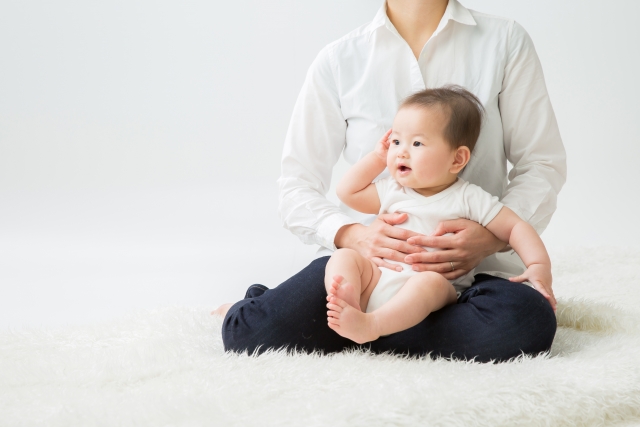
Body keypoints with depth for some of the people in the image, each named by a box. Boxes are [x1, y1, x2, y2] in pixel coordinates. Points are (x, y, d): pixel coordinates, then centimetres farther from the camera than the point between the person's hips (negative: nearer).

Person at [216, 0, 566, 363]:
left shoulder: (505, 42, 4)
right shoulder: (339, 60, 4)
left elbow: (543, 164, 1)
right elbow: (297, 186, 2)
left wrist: (494, 236, -19)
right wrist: (351, 235, -19)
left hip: (469, 265, 1)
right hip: (367, 255, -1)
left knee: (524, 321, -35)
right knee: (252, 332, -28)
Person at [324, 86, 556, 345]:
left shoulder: (469, 198, 4)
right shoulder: (392, 191, 19)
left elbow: (516, 228, 1)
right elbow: (347, 192, 26)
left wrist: (539, 267, -15)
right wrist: (378, 157, 19)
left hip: (437, 291, -5)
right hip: (378, 280, 5)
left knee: (430, 281, -37)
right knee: (343, 257, -15)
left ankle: (369, 326, -52)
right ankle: (349, 301, -43)